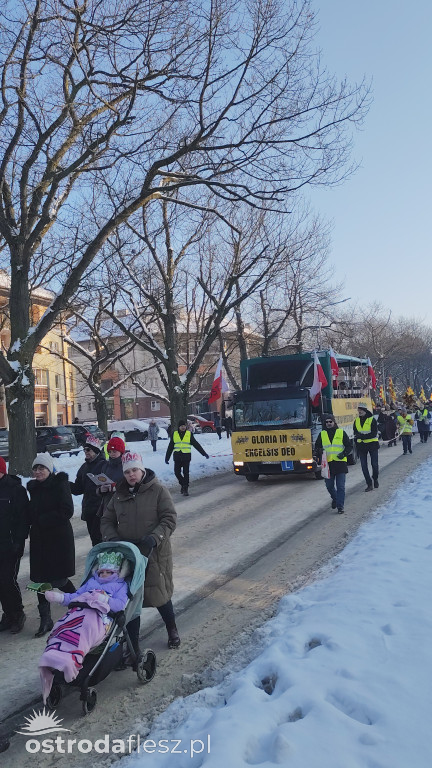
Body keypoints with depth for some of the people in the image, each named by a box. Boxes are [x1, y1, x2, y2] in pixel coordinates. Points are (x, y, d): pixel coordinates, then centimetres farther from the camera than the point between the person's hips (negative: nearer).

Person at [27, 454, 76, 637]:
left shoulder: (60, 485, -11)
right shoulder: (33, 487, 9)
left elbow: (66, 512, -18)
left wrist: (41, 520, -16)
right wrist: (32, 519, -2)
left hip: (59, 538, -6)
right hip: (39, 539, 6)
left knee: (57, 579, -2)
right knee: (40, 579, 5)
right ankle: (45, 620, 17)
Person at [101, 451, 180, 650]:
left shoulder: (157, 490, -5)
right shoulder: (120, 494, 7)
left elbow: (170, 519, -9)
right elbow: (107, 521, 12)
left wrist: (153, 539, -22)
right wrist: (113, 539, -7)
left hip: (154, 554, -3)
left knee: (159, 594, 8)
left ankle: (172, 630, 38)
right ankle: (133, 646, 20)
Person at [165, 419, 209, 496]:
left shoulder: (189, 434, 3)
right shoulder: (174, 434, 7)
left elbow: (196, 444, 6)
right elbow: (170, 447, 12)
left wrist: (204, 453, 3)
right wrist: (167, 457, 11)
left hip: (186, 456, -2)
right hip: (177, 457, 2)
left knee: (186, 473, -3)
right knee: (177, 472, -1)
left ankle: (186, 488, 6)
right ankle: (182, 484, 24)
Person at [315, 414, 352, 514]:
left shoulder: (341, 432, 5)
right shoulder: (322, 434, 9)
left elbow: (349, 446, 7)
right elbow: (317, 447, 13)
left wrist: (344, 453, -11)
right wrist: (319, 451, -10)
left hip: (340, 463, -2)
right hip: (328, 464, 2)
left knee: (340, 486, -4)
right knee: (329, 486, 9)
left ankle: (340, 506, 4)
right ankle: (335, 499, 36)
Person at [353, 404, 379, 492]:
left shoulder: (372, 420, -7)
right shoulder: (356, 421, 6)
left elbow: (374, 434, -15)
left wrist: (362, 436, -25)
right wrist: (357, 445, 7)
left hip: (372, 444, -3)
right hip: (361, 445, 4)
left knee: (374, 464, 1)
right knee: (363, 466, 0)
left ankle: (375, 479, 27)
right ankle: (369, 484, 7)